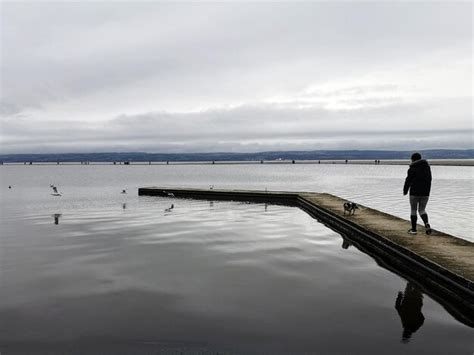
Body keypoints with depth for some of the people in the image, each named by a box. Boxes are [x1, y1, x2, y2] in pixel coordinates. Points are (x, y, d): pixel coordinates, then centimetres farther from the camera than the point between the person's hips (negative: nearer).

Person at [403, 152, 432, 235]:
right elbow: (429, 180, 10)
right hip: (425, 193, 5)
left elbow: (408, 181, -9)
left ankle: (413, 229, 12)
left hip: (414, 192, -5)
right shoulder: (427, 167, 7)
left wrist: (405, 191, 5)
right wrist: (427, 191, 17)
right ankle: (427, 224, -12)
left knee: (413, 210, 8)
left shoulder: (412, 168, -10)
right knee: (422, 210, 13)